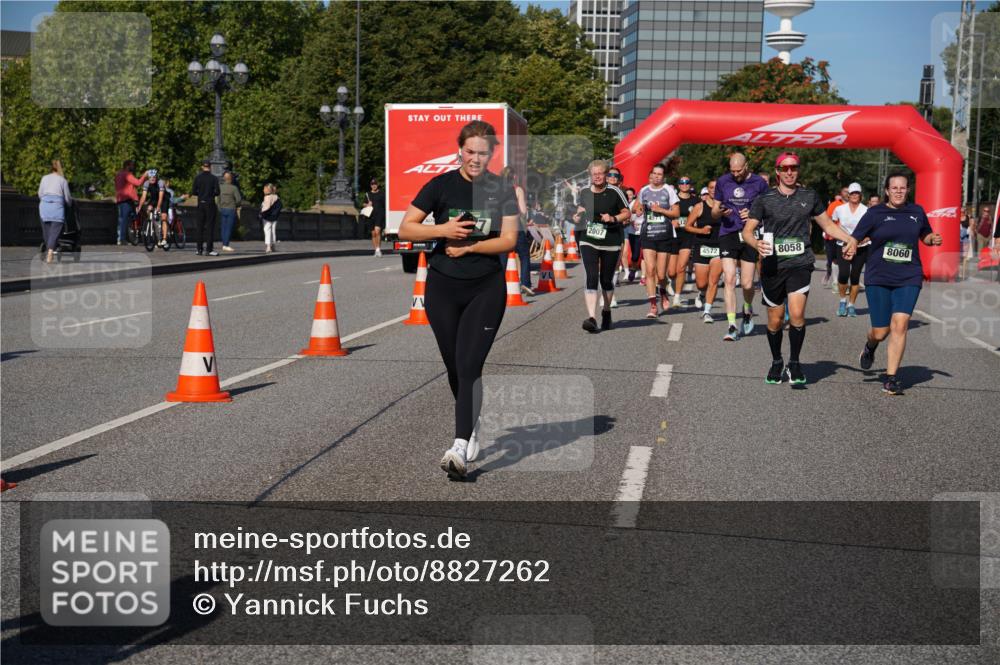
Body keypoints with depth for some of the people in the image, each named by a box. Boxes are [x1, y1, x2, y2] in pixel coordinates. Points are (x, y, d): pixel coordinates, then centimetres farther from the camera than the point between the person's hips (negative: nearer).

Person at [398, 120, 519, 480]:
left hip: (486, 288, -1)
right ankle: (470, 433, 31)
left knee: (469, 367, -12)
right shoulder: (441, 185, -1)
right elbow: (405, 229, -2)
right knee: (454, 369, 10)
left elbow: (508, 241, -5)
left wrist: (467, 246, -14)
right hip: (442, 288, 1)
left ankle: (459, 447, -14)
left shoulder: (502, 191, 1)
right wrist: (443, 229, -17)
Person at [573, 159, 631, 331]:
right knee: (591, 278, -14)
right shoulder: (584, 193, 5)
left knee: (606, 280, 10)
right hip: (588, 241, 1)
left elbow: (627, 213, 2)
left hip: (611, 242, -1)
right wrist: (577, 217, -1)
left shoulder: (614, 192, -4)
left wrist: (613, 218, -16)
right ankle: (592, 317, -21)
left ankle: (606, 311, 36)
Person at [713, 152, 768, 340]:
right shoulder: (722, 181, 6)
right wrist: (721, 212, -11)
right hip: (728, 235, 1)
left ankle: (748, 310, 35)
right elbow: (714, 211, 12)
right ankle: (732, 326, -8)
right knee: (729, 279, -10)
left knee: (747, 284, 1)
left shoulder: (759, 183, 1)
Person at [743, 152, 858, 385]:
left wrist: (850, 239, 4)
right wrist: (757, 244, -23)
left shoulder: (809, 196, 9)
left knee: (797, 314, -17)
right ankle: (776, 362, 30)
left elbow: (828, 224, 18)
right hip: (773, 265, 0)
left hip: (800, 263, 0)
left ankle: (794, 363, 0)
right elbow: (747, 230, -1)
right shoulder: (764, 199, 2)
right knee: (775, 320, 7)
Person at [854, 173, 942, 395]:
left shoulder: (917, 212, 9)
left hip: (908, 278, 1)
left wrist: (933, 239, 3)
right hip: (878, 278, -1)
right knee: (880, 332, 2)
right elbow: (854, 238, -2)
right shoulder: (875, 213, 0)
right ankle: (870, 347, 41)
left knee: (900, 324, -15)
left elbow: (925, 236, 25)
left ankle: (891, 378, -7)